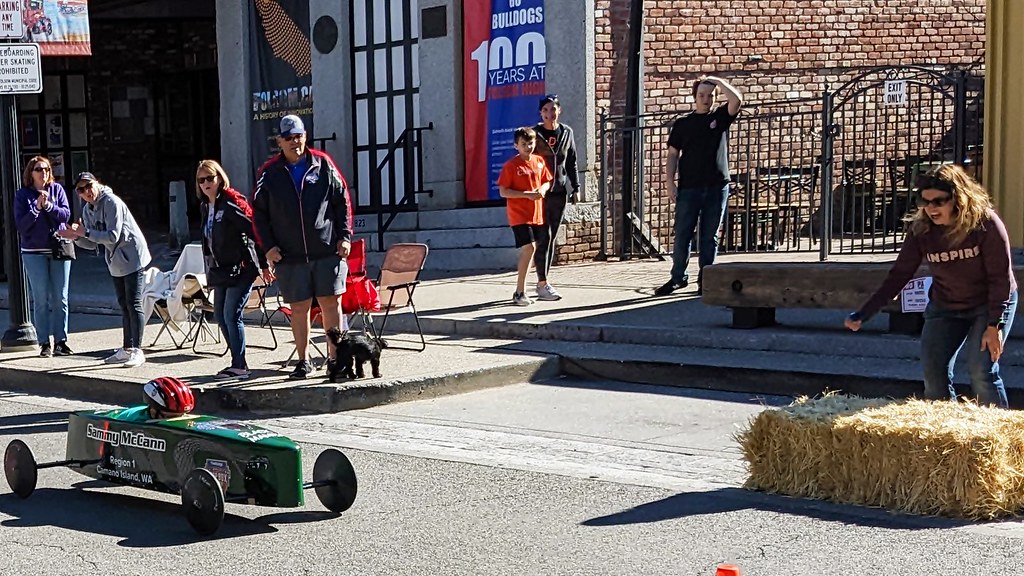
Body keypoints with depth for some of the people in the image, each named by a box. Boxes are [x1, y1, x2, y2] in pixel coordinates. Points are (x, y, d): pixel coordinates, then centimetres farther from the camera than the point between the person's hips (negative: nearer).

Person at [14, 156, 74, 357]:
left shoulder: (57, 190, 5)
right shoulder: (22, 195, 0)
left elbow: (66, 214, -4)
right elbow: (20, 224, -6)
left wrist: (48, 205, -19)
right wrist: (37, 208, -17)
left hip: (59, 248, 2)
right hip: (34, 252, -2)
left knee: (60, 299, 4)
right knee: (41, 300, 0)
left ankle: (60, 341, 11)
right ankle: (44, 344, 5)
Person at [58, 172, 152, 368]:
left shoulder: (111, 203, -18)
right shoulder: (87, 210, 7)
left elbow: (113, 236, -25)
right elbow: (93, 243, 9)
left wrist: (85, 232, -23)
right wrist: (77, 237, -9)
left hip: (132, 258, -9)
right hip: (116, 262, 9)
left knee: (133, 304, -10)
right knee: (124, 305, 13)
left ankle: (137, 351, -9)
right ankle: (127, 349, 19)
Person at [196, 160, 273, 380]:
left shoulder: (231, 204, -13)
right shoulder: (205, 207, 13)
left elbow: (255, 232, -14)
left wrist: (264, 265, -13)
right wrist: (211, 270, 18)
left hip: (240, 269, -9)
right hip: (221, 271, 9)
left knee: (231, 316, -11)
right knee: (220, 317, 9)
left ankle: (240, 366, -4)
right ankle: (238, 363, 18)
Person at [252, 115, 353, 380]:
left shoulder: (323, 164, 5)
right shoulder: (269, 173, 5)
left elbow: (343, 200, 8)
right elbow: (259, 213, 9)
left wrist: (345, 236, 1)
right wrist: (268, 246, 0)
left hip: (327, 251, 0)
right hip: (289, 256, 0)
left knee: (332, 303, 1)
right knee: (299, 308, 5)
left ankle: (334, 356, 11)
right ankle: (303, 361, 15)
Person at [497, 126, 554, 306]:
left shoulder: (540, 161, 7)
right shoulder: (511, 165, -10)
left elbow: (547, 181, 19)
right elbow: (503, 191, -12)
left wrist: (543, 189, -5)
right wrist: (527, 194, -19)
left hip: (538, 215, 6)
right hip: (519, 215, -6)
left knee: (539, 249, 14)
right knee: (528, 248, -16)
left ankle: (542, 284, 31)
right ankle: (519, 293, -10)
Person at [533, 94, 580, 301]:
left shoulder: (566, 133, 9)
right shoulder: (535, 133, -4)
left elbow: (572, 162, 15)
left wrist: (575, 187, 12)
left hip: (560, 191, 5)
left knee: (552, 238, 9)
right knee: (544, 237, -8)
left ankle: (543, 280, 16)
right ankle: (542, 284, -6)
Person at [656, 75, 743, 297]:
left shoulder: (720, 117, 7)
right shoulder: (683, 123, 7)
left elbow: (736, 100, -11)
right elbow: (673, 154, 7)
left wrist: (717, 81, -5)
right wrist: (670, 182, -2)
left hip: (717, 187, 0)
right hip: (689, 187, 0)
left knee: (710, 237, 5)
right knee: (682, 235, 1)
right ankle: (678, 277, 13)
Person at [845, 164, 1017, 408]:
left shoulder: (985, 223, -22)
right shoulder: (921, 229, -11)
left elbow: (1001, 276, -17)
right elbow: (899, 276, -9)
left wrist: (994, 325, -21)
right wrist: (863, 314, -16)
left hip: (989, 305, -4)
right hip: (944, 307, 4)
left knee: (982, 371, -17)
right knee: (933, 372, -6)